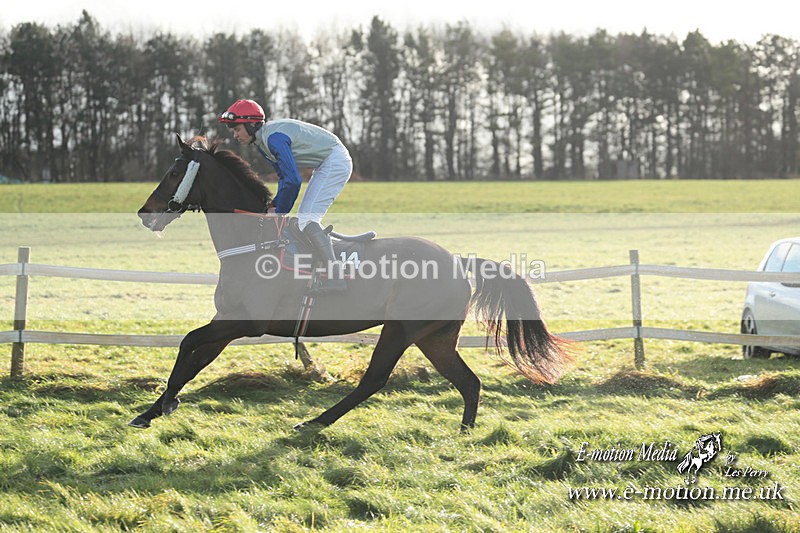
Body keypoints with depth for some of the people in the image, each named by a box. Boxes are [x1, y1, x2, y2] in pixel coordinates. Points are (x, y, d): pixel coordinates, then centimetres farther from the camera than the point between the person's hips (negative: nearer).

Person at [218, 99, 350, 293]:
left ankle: (335, 276, -26)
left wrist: (280, 213, -16)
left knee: (306, 219, -18)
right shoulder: (262, 142, 9)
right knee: (306, 219, 14)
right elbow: (284, 176, 17)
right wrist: (275, 205, 4)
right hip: (326, 165, 11)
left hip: (335, 160, -11)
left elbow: (292, 180, -26)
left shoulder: (274, 138, -23)